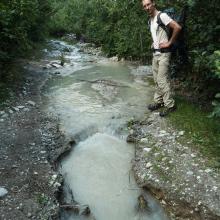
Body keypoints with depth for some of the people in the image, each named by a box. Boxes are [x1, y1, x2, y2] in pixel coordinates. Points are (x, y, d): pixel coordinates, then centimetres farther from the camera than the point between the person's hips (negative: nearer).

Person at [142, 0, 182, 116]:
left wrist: (169, 43, -16)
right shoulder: (150, 20, 14)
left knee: (162, 80, -10)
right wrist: (154, 43, 13)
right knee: (157, 80, 12)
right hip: (155, 53, 9)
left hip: (163, 53, -9)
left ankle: (170, 105, -2)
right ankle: (158, 101, 21)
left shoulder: (162, 16, -13)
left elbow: (177, 27, -23)